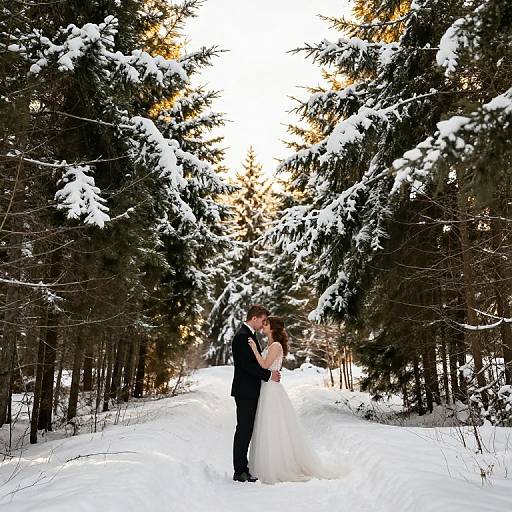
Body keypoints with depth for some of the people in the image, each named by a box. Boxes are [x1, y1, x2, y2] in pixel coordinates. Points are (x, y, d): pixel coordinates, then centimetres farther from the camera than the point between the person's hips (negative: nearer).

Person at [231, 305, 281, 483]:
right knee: (244, 430, -3)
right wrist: (269, 374, -17)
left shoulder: (250, 335, 16)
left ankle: (243, 468, 21)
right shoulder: (242, 336, -17)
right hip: (245, 392, -10)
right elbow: (247, 365, -22)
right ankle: (239, 472, 5)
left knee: (246, 430, 13)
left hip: (250, 391, 10)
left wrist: (270, 373, 9)